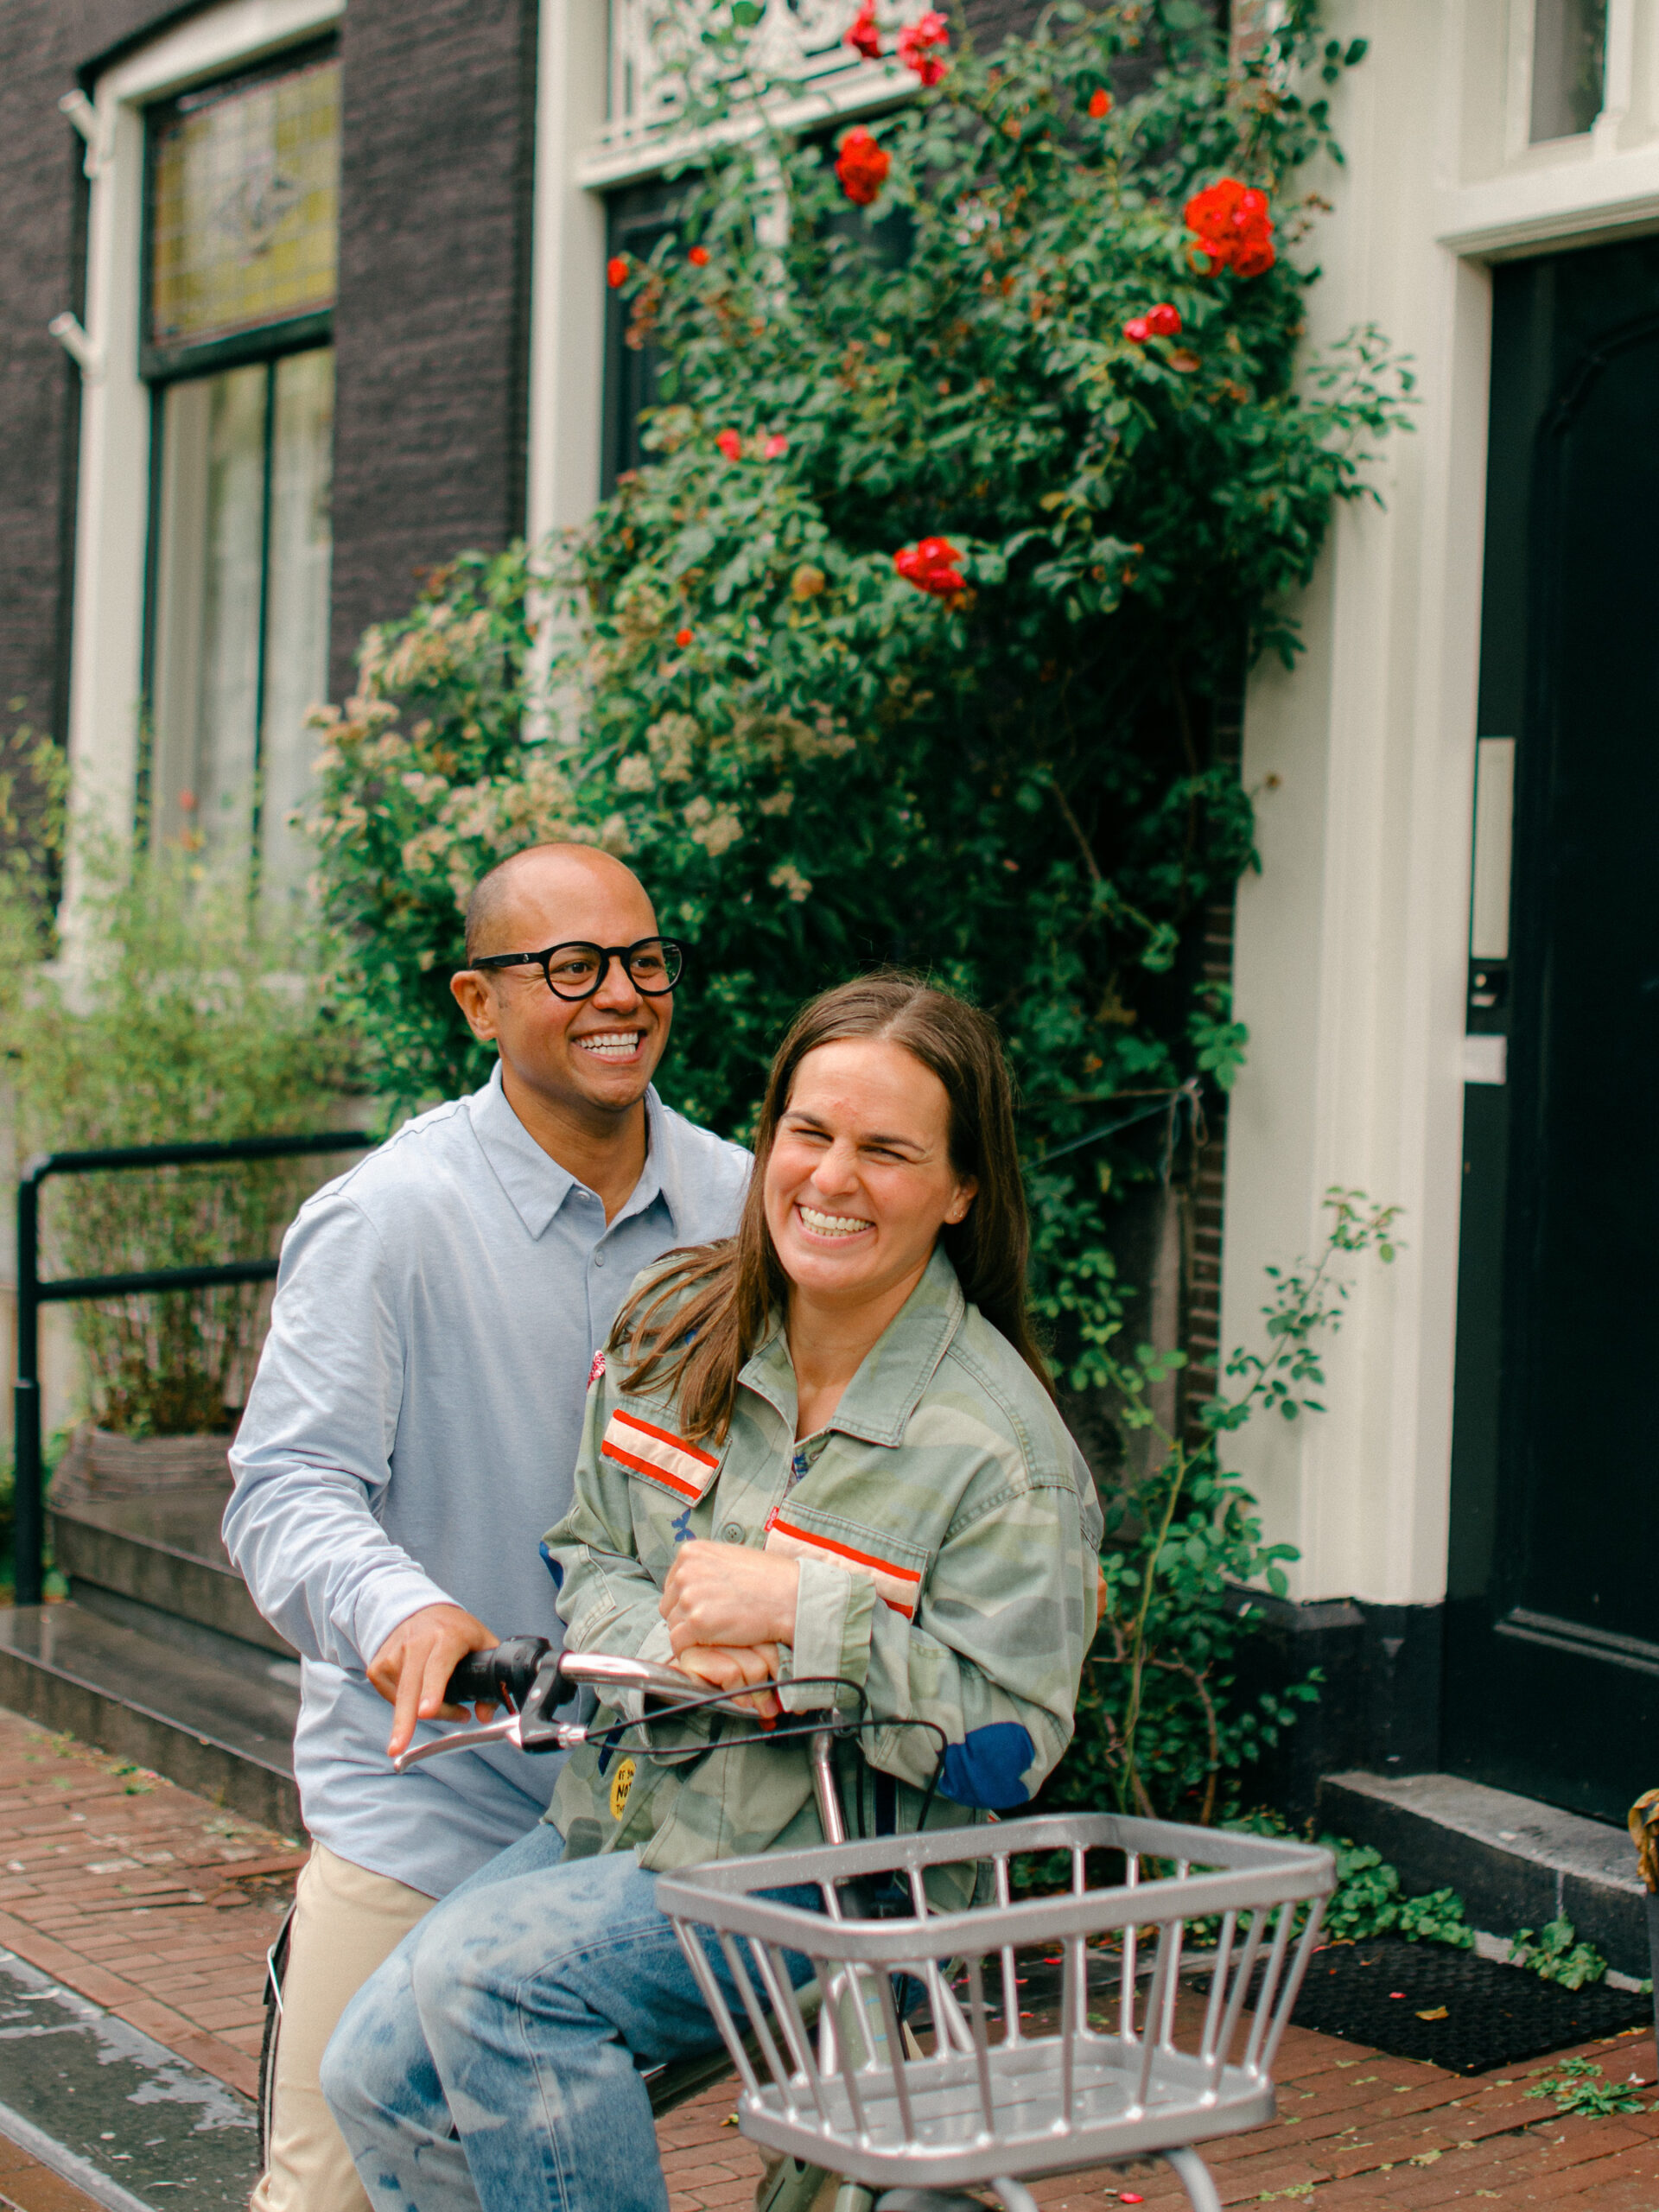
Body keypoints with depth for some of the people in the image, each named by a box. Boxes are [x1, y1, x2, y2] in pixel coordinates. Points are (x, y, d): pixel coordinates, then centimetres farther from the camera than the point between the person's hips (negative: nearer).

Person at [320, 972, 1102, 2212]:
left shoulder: (996, 1447, -17)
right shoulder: (674, 1329, 2)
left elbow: (1009, 1738, -19)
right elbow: (585, 1557, 8)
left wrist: (795, 1613, -25)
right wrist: (668, 1637, -16)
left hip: (826, 1879, -6)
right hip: (618, 1824, 7)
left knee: (491, 1972, -24)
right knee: (378, 2074, -5)